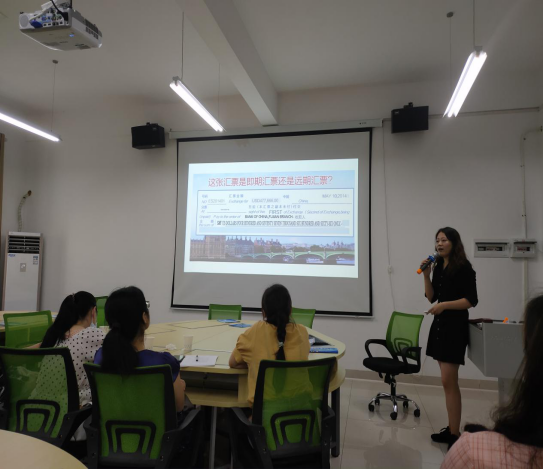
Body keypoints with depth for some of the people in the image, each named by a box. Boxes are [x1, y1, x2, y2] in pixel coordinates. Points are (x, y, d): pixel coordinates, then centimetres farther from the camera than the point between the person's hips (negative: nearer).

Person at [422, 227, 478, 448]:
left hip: (455, 327, -7)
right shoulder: (439, 267, 10)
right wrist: (426, 275, -1)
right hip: (439, 325, 8)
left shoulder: (463, 267, -9)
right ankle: (451, 428, 22)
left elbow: (471, 300, -13)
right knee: (449, 382, 13)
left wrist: (445, 305, -22)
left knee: (448, 382, -8)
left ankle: (455, 435, 1)